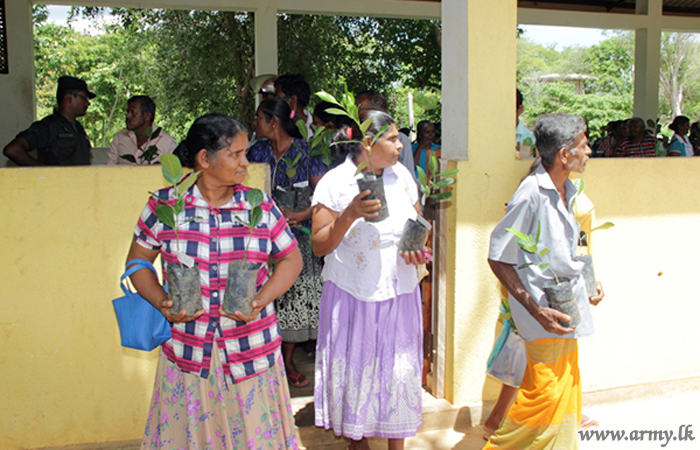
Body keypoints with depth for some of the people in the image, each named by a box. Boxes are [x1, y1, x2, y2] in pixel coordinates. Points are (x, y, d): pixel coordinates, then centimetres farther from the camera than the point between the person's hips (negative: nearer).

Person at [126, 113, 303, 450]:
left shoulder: (261, 206, 0)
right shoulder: (164, 205, -2)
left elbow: (291, 259, 6)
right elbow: (138, 261, 7)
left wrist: (261, 301, -9)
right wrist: (162, 303, -10)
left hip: (251, 352, 1)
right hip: (187, 354, 0)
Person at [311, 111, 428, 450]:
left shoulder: (401, 175, 4)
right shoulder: (334, 183, -10)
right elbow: (319, 246, -11)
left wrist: (417, 247, -7)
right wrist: (348, 216, -26)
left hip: (399, 292, 4)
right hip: (353, 295, -3)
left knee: (400, 371, 9)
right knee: (354, 371, 8)